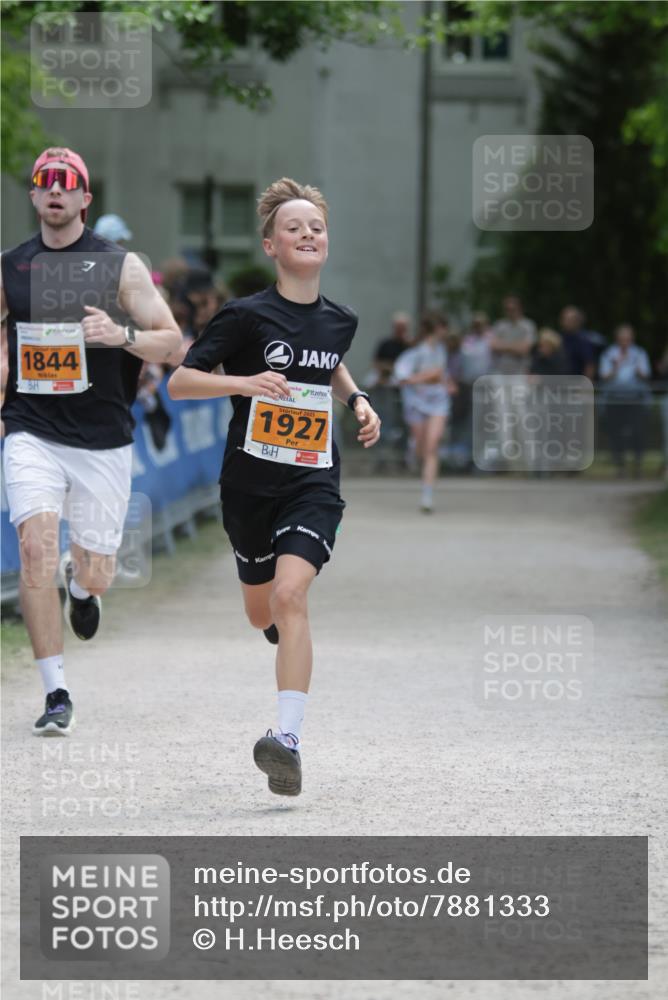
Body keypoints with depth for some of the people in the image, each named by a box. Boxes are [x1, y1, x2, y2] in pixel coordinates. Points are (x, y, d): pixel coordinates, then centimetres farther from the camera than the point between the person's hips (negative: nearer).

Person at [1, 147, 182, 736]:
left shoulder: (120, 266, 0)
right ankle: (56, 695, -13)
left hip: (104, 442, -1)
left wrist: (121, 335, -20)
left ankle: (81, 583, 45)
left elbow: (171, 341, -1)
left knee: (95, 575, 4)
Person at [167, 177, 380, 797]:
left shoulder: (339, 321, 4)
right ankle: (289, 634, 56)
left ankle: (288, 739, -27)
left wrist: (358, 402, 10)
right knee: (261, 614, 16)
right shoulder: (247, 315, -9)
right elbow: (178, 382, -11)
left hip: (313, 483, 0)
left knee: (289, 596, -21)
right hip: (250, 483, 0)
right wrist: (245, 381, -26)